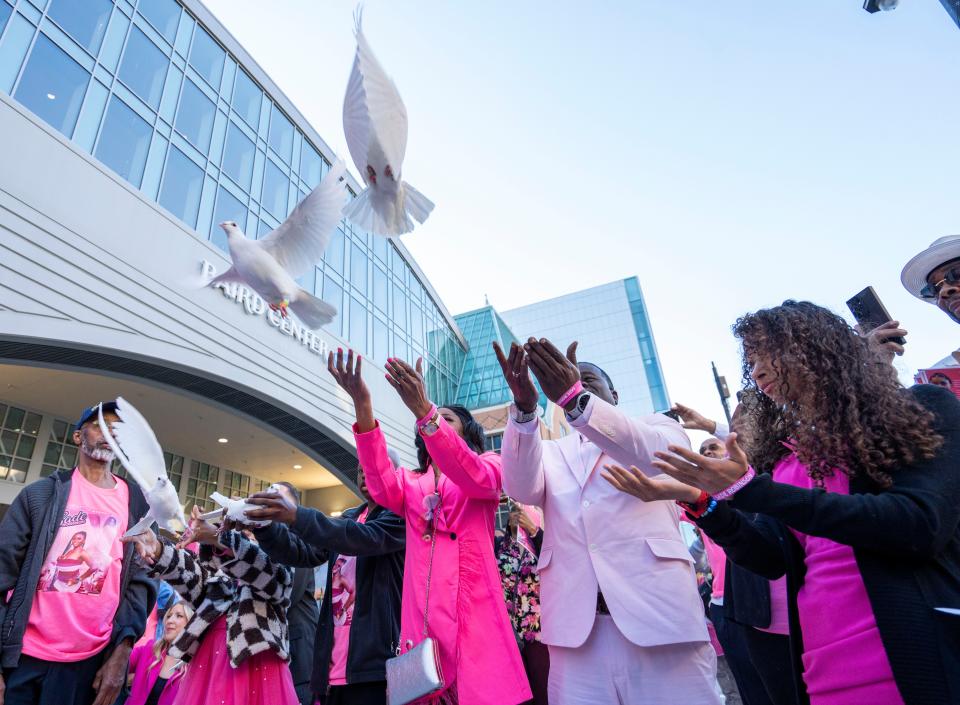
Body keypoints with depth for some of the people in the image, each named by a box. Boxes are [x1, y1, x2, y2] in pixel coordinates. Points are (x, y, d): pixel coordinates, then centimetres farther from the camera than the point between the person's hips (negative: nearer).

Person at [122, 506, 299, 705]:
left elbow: (264, 569, -13)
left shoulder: (281, 574, 10)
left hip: (256, 664, -3)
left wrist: (216, 538, -23)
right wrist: (158, 551, -21)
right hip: (209, 662, 4)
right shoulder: (217, 576, 21)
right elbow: (188, 575, 0)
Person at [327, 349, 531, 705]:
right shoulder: (411, 483, 18)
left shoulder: (489, 465, 10)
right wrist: (363, 406, -19)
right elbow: (381, 487, -6)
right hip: (421, 615, 3)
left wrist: (423, 409, -28)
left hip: (474, 611, -3)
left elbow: (473, 478, -15)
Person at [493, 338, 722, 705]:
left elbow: (666, 456, -13)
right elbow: (522, 487, -5)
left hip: (659, 612, -2)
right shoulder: (550, 453, 17)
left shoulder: (655, 426, 11)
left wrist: (575, 399, -26)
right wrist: (524, 408, -22)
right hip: (577, 624, 2)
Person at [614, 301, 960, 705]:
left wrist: (753, 491, -22)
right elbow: (776, 559, 7)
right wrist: (699, 501, -10)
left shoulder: (923, 410, -2)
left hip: (926, 654, -4)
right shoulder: (782, 453, 11)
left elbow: (920, 525, -17)